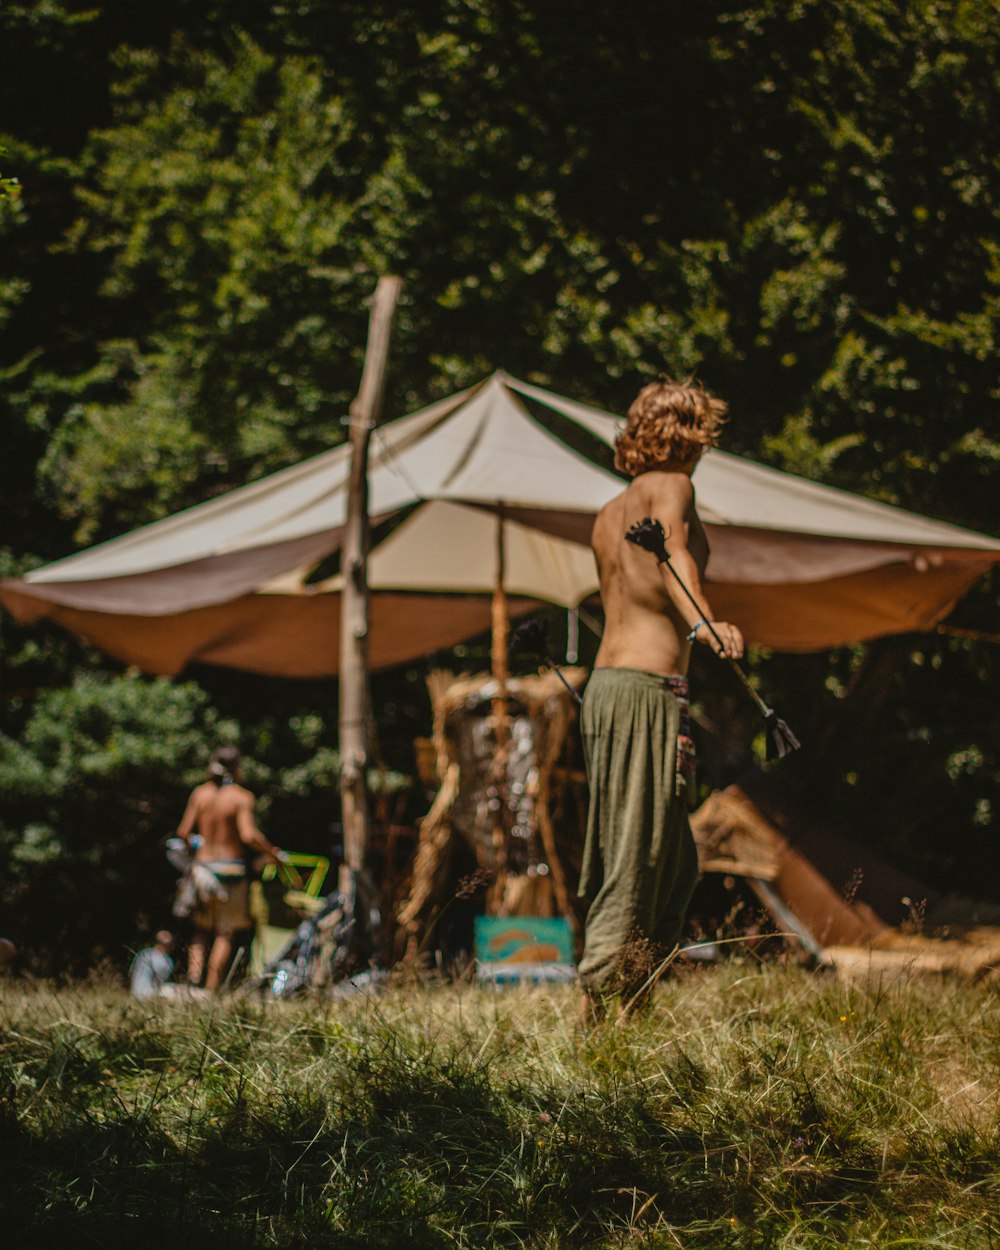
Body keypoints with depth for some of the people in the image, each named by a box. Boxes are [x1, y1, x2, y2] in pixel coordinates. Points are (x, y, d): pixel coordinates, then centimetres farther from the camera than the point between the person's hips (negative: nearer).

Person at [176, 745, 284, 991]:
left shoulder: (200, 793, 2)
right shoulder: (242, 797, -11)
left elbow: (183, 831, 1)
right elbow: (248, 835, -21)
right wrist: (272, 852, -7)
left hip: (203, 867, 4)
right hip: (231, 867, -4)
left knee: (202, 929, 17)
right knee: (225, 933, 6)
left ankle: (194, 974, -3)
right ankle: (212, 988, 2)